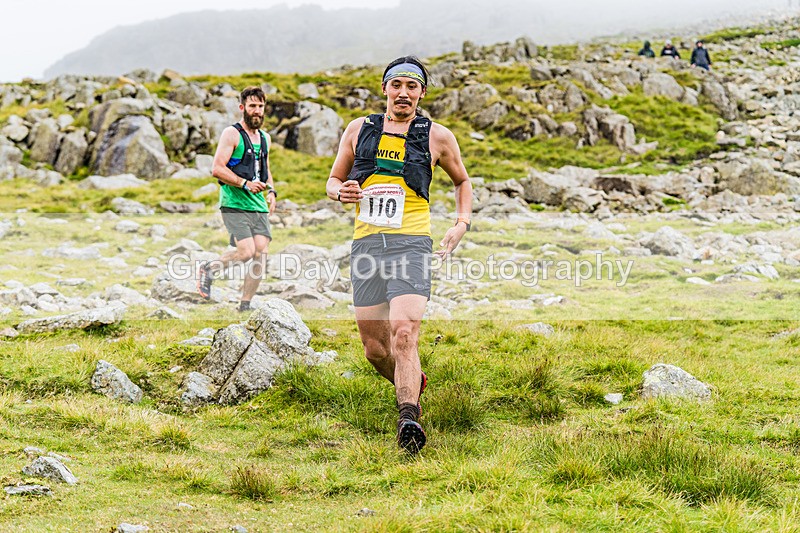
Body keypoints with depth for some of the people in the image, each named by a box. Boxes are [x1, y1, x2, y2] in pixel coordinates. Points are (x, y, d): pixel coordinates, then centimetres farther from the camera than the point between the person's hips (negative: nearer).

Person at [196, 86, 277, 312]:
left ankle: (245, 305, 4)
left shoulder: (264, 138, 17)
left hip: (259, 206, 7)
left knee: (261, 254, -6)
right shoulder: (232, 134, -5)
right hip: (234, 205, -7)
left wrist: (271, 191, 11)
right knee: (246, 252, -18)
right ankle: (208, 269, 9)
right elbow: (217, 169, -12)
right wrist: (245, 184, -20)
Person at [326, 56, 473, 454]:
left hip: (411, 244, -3)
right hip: (365, 245, 3)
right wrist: (341, 192, -2)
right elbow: (333, 181, 22)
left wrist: (461, 224, 8)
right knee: (375, 349, 6)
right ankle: (413, 383, 36)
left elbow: (462, 182, 24)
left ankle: (408, 420, -26)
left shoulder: (437, 136, 9)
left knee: (404, 334, -23)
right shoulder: (359, 130, 13)